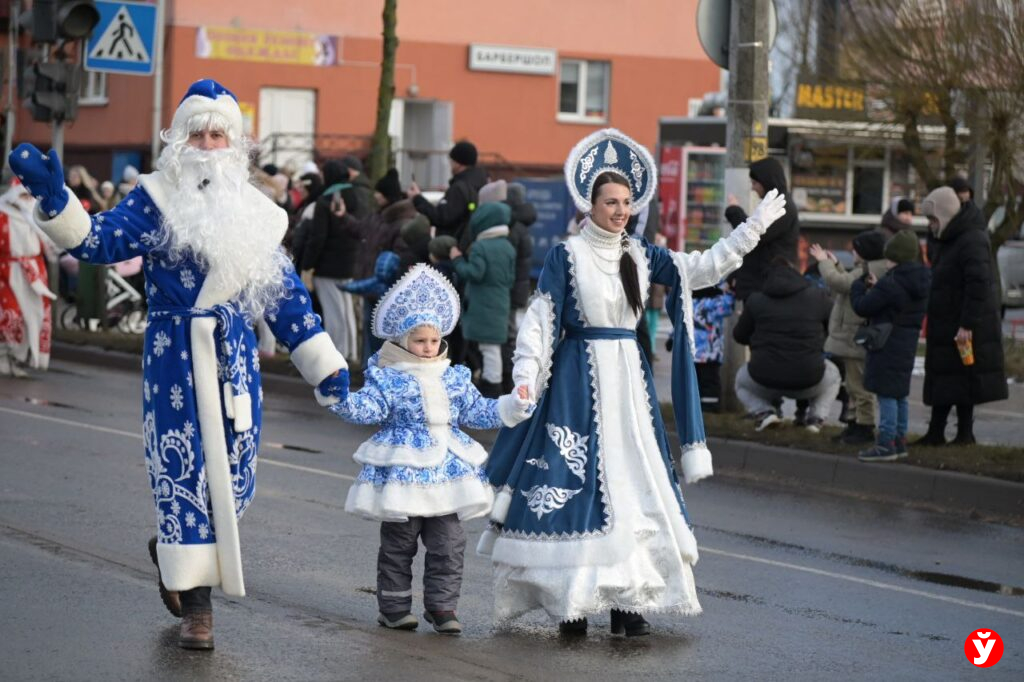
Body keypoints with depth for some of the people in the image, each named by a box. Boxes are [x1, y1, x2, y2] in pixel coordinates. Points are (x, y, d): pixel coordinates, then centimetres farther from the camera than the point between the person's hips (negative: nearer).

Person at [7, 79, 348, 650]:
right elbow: (100, 239, -14)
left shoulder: (254, 213, 10)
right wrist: (52, 196, -31)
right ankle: (196, 604, 2)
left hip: (234, 356, 4)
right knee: (185, 469, -5)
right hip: (175, 356, -4)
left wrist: (326, 366, 12)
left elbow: (285, 296, 14)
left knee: (234, 477, 4)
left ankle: (175, 550, 33)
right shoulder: (158, 200, 0)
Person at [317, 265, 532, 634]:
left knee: (448, 544, 3)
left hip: (446, 471, 4)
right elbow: (368, 408, -16)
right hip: (402, 471, -4)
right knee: (398, 544, 4)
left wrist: (510, 408, 12)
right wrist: (339, 399, -31)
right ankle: (394, 607, 13)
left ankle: (442, 607, 12)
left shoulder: (454, 378, 12)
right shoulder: (388, 378, -4)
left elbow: (476, 411, 19)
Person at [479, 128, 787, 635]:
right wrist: (524, 381, -15)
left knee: (633, 479, 3)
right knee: (574, 480, -5)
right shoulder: (566, 256, -5)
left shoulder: (639, 256, 9)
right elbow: (539, 321, -6)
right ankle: (570, 601, -1)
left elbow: (704, 268, 10)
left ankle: (627, 600, 8)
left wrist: (755, 227, 6)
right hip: (579, 378, -5)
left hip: (629, 379, 5)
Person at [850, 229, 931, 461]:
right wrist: (876, 287, 12)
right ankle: (900, 440, 25)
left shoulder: (890, 284, -20)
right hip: (908, 343, 9)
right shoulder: (922, 282, 7)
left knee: (886, 393, -6)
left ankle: (886, 444, -6)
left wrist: (859, 286, 4)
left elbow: (862, 307, -14)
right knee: (900, 394, 17)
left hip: (888, 344, -9)